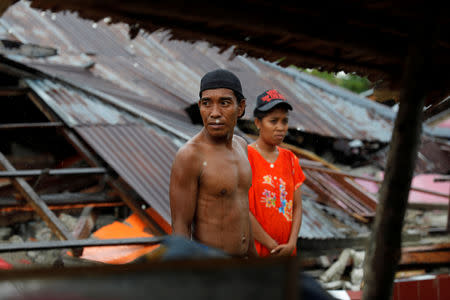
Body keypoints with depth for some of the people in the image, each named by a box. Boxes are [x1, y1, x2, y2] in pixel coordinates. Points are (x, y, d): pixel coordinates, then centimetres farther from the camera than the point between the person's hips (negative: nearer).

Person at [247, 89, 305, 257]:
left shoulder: (290, 159, 11)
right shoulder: (246, 157, -7)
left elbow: (297, 207, 9)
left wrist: (291, 244, -7)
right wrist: (274, 246, -11)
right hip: (255, 253, -5)